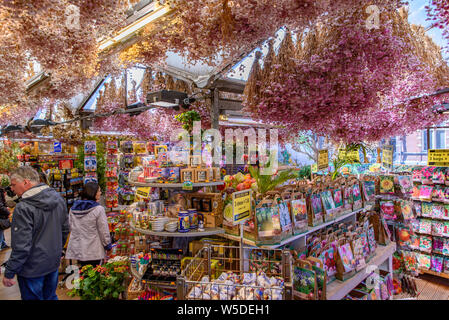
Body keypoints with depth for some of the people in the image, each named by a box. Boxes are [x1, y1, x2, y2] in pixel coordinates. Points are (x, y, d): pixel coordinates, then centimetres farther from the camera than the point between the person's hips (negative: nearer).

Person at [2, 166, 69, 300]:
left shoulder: (24, 208, -25)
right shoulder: (58, 198, -2)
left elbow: (21, 246, -23)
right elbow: (65, 229, 8)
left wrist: (9, 273, -11)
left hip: (32, 268, -6)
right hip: (54, 263, 6)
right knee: (51, 296, 23)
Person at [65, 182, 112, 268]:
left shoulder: (73, 209, 2)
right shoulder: (98, 209, -16)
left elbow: (70, 228, 11)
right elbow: (103, 230, -11)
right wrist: (108, 245, 2)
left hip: (76, 249, 6)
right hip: (94, 251, -5)